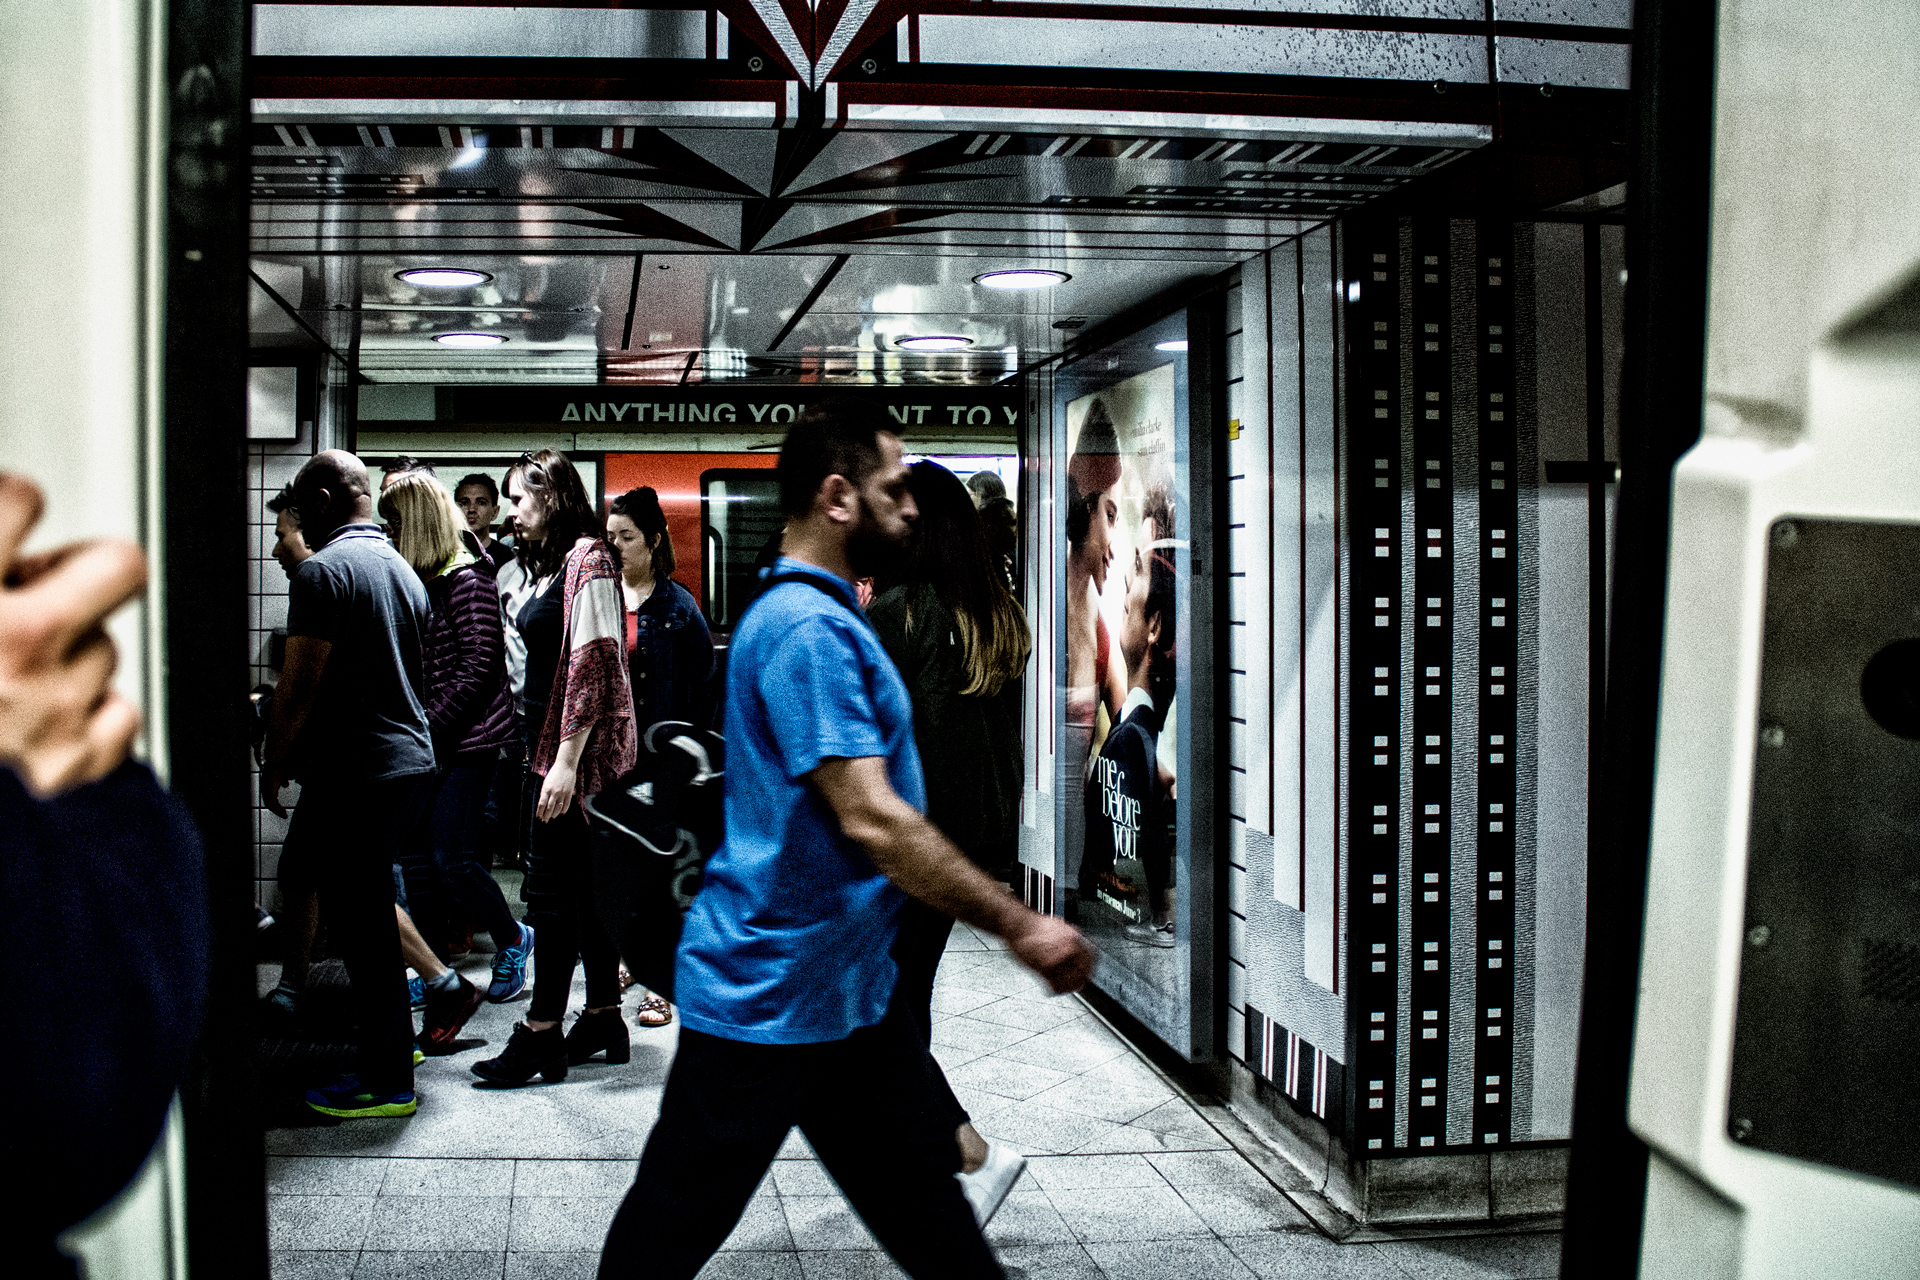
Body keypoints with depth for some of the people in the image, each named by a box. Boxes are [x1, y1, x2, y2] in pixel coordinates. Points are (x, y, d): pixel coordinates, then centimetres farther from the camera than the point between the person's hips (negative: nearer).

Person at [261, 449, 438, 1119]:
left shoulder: (324, 570, -13)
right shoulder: (403, 570, 14)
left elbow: (299, 688, -16)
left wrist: (273, 769, -3)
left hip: (354, 773, -9)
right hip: (412, 761, 9)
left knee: (362, 921, -1)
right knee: (370, 907, 20)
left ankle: (388, 1082, 5)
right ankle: (391, 1034, 29)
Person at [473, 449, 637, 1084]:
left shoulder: (588, 559, -13)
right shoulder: (552, 563, 17)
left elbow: (593, 664, -19)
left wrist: (566, 761, -22)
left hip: (582, 746, -9)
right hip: (554, 745, 9)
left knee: (553, 885, -6)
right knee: (586, 886, 12)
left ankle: (541, 1034, 0)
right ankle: (604, 1019, 19)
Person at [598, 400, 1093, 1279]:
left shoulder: (822, 620, 13)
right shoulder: (808, 629, -21)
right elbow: (872, 820, -28)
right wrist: (1018, 927, -24)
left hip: (847, 993, 10)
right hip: (765, 999, -10)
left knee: (921, 1192, 15)